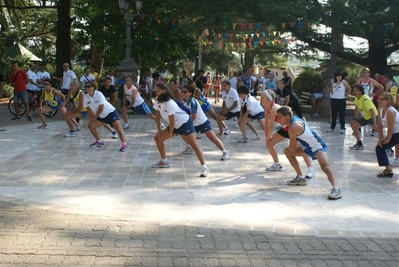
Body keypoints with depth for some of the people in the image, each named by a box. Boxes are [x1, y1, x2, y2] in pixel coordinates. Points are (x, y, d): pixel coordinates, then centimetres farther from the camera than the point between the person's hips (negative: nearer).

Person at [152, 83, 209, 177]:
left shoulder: (169, 103, -28)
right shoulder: (157, 101, -3)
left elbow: (172, 121, -22)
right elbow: (158, 116, 7)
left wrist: (170, 133, -8)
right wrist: (159, 130, 4)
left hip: (185, 122, -9)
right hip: (175, 125, 9)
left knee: (194, 144, -21)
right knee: (157, 138, 10)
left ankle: (204, 167, -26)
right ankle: (164, 161, 22)